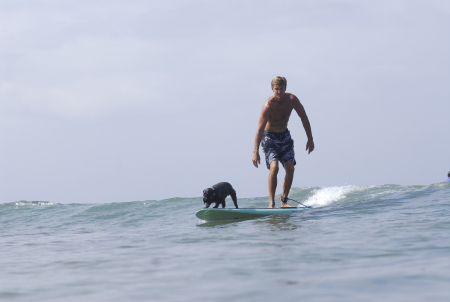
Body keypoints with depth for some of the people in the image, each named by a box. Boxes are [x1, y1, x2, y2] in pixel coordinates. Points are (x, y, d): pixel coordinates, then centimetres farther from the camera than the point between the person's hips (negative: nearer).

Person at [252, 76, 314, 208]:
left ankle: (284, 201, 5)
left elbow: (304, 118, 0)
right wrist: (255, 152, -29)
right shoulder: (268, 105, -26)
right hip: (270, 137, -5)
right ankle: (271, 203, -18)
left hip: (285, 135, 5)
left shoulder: (292, 99, -14)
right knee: (274, 167, -22)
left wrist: (310, 139, -1)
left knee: (290, 168, -6)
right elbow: (260, 129, -26)